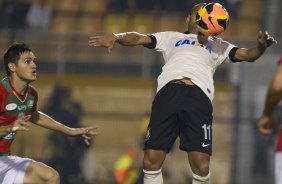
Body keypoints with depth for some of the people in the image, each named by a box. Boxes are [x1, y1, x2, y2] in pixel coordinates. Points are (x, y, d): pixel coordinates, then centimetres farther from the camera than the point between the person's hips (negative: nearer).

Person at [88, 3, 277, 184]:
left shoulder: (217, 45, 32)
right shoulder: (172, 37, 32)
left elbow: (247, 55, 19)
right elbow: (140, 38, 19)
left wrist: (261, 47, -5)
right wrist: (116, 37, -1)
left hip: (199, 96, 0)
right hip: (168, 92, 0)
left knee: (201, 168, -15)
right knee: (151, 162, -10)